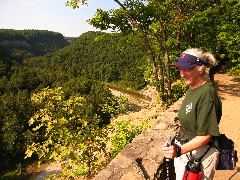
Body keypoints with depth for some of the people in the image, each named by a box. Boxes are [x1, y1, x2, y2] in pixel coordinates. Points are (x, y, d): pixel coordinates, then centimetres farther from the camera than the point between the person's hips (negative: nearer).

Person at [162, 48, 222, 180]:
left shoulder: (207, 94, -25)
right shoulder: (192, 87, 2)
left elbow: (205, 135, -24)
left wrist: (179, 150, -30)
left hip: (200, 153, -8)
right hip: (184, 148, 8)